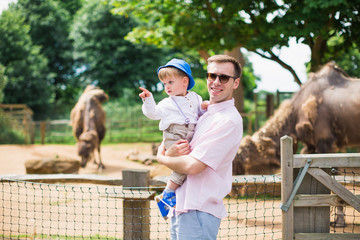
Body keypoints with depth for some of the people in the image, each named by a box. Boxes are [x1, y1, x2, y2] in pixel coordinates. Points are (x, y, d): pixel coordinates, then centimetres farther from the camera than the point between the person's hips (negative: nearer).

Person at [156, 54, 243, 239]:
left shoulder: (229, 121, -15)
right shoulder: (204, 114, 13)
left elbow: (193, 166, -21)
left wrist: (161, 157, -2)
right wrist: (170, 153, -8)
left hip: (199, 212, -8)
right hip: (180, 208, 8)